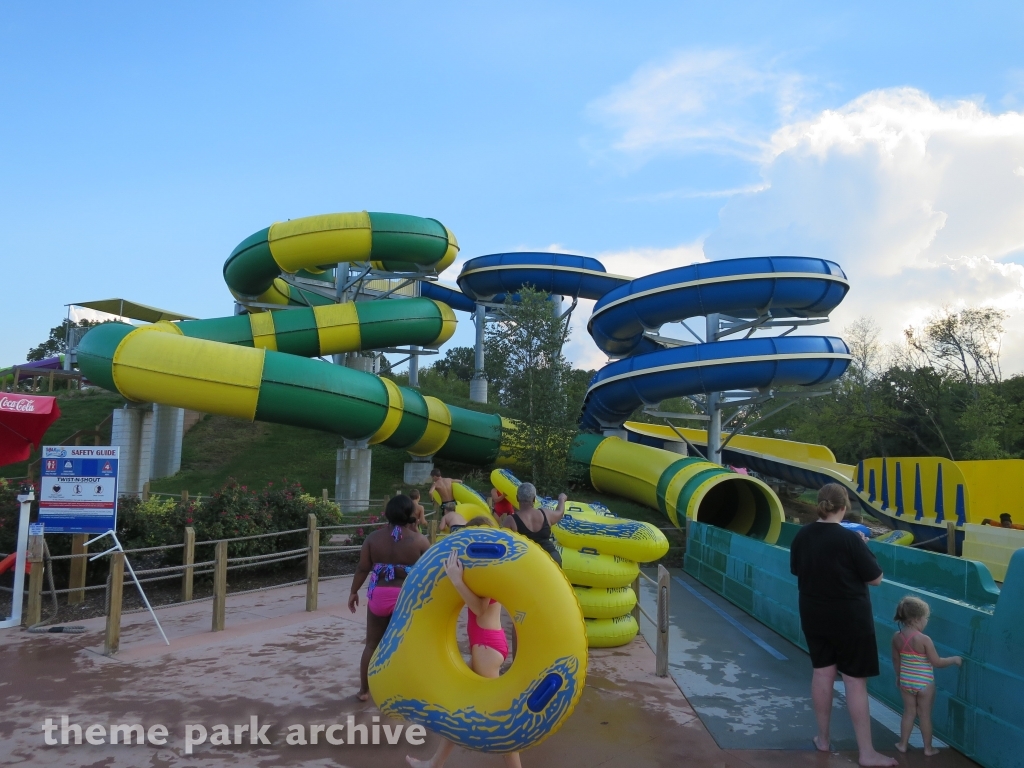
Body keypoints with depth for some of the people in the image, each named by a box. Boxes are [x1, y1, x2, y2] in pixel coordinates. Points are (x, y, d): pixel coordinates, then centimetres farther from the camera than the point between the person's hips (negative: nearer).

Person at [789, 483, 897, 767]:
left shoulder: (801, 536, -3)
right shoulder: (849, 539, -20)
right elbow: (876, 578, -11)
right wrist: (862, 547, -1)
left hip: (813, 616, 5)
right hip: (850, 618, -5)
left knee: (822, 672, 16)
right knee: (855, 680, 3)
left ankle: (823, 739, 28)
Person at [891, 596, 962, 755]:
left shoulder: (896, 637, -4)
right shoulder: (924, 639, -22)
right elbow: (937, 662, -16)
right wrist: (954, 659, -1)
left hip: (905, 681, 5)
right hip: (924, 683, -4)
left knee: (909, 712, 17)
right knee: (925, 715, 10)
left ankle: (903, 744, 24)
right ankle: (928, 748, 23)